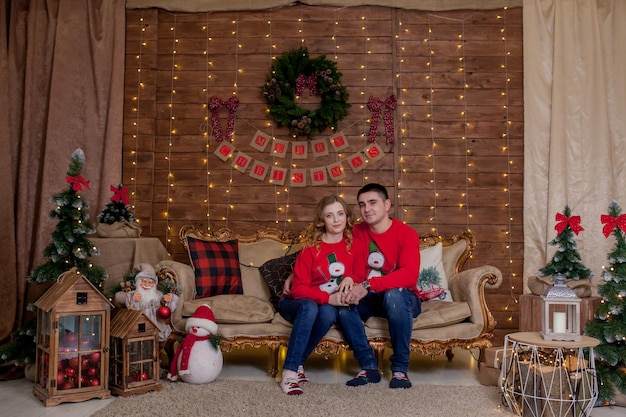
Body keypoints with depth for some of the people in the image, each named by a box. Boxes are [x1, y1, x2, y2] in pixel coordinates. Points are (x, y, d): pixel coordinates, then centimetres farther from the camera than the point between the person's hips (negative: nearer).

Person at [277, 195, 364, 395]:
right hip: (296, 303, -2)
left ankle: (297, 363, -18)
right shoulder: (311, 247, -13)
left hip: (330, 305, 2)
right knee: (310, 307, -37)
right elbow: (298, 288, -16)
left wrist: (351, 278, -19)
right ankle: (289, 372, -34)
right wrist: (328, 298, -30)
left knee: (329, 313, -34)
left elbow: (360, 275, 5)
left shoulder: (353, 245, -3)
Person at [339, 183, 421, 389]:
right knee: (343, 301, -25)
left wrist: (368, 285, -39)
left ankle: (400, 368, -22)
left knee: (394, 294, -36)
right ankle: (369, 366, -17)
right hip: (370, 299, 4)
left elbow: (409, 275, -30)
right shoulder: (358, 231, 1)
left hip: (402, 299, -3)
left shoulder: (407, 234, -15)